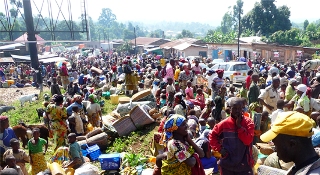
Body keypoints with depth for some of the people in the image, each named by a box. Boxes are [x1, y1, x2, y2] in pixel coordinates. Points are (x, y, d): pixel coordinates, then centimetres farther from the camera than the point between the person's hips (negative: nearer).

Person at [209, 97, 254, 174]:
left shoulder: (248, 122, -6)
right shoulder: (224, 123, -4)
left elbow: (248, 141, -17)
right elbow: (212, 135, 7)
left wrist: (239, 126, -17)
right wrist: (219, 148, -3)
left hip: (244, 165, -1)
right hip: (227, 165, 1)